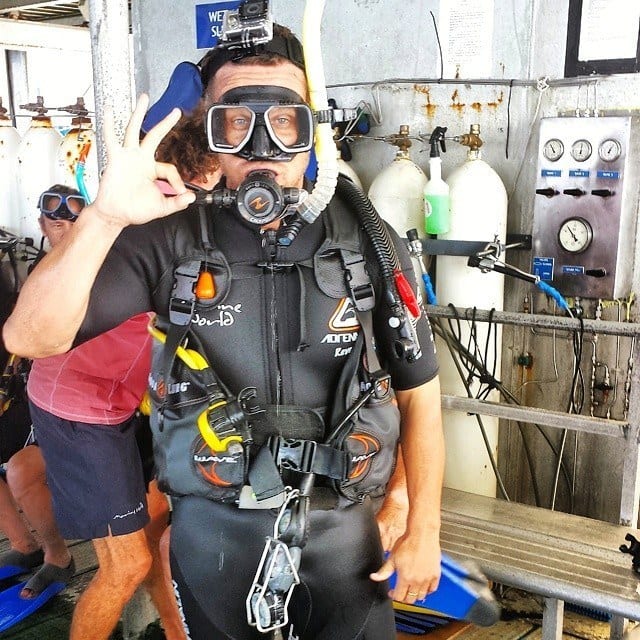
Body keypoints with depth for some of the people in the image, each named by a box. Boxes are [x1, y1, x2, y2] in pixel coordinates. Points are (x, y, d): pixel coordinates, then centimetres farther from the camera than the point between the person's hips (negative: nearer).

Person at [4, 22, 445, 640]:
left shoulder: (370, 245, -10)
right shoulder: (172, 242, -12)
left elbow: (419, 394, -2)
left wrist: (424, 531, -1)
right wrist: (104, 218, -33)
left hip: (340, 533, 0)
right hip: (212, 535, 1)